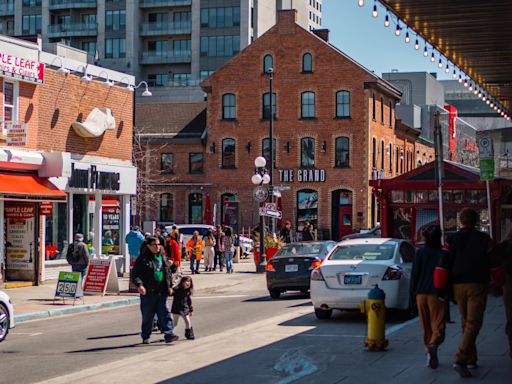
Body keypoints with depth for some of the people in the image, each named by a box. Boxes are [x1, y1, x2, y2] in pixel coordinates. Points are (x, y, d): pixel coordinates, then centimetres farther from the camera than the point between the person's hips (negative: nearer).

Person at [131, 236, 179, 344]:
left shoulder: (163, 257, 12)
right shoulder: (143, 259, -3)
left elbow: (168, 272, 21)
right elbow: (135, 274, -5)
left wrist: (169, 286, 13)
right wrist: (139, 285, -20)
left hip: (162, 292, 3)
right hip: (148, 292, -3)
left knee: (164, 313, -4)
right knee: (147, 315, 5)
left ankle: (169, 334, -8)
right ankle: (145, 336, 16)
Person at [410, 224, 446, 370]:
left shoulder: (420, 252, 3)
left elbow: (414, 274, 2)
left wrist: (413, 294, 8)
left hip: (422, 294, 3)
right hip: (437, 294, -3)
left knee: (426, 328, 15)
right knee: (438, 326, -3)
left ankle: (429, 352, 15)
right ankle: (434, 345, -30)